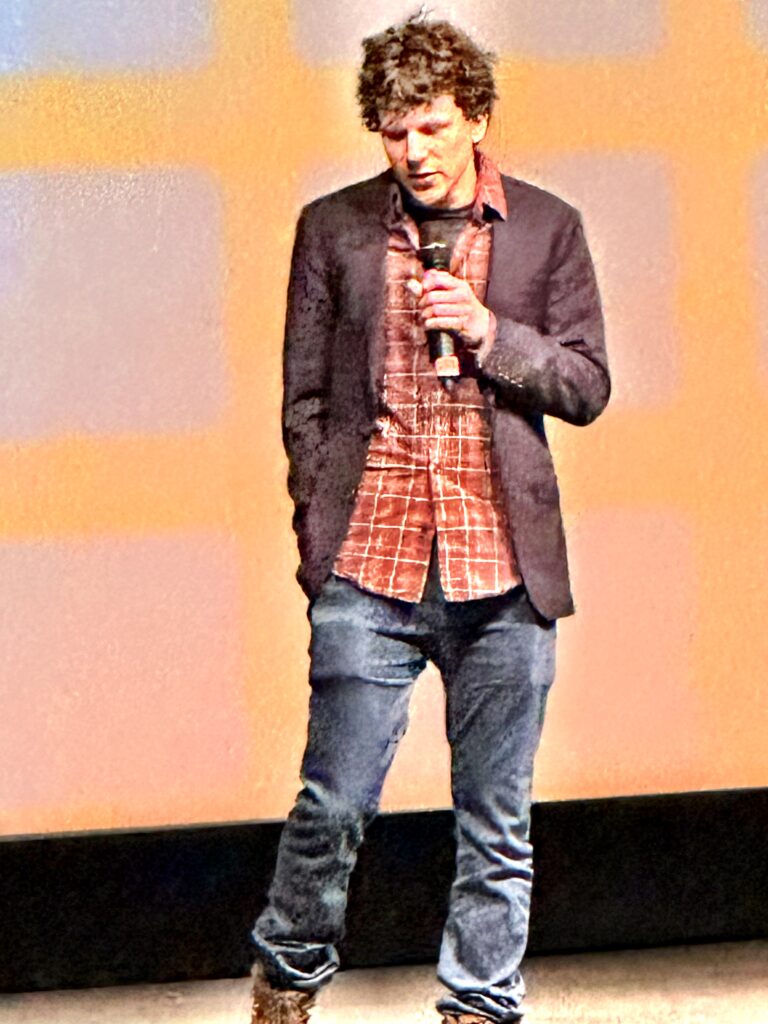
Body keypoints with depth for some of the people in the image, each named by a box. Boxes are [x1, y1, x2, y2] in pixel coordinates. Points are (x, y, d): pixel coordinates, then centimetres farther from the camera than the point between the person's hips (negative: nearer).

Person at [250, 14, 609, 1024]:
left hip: (502, 567, 1)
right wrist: (322, 522, 1)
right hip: (368, 567, -1)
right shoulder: (333, 227, 7)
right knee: (333, 804, 0)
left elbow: (588, 386, 7)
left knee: (497, 826, 7)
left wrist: (490, 334, -9)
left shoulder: (547, 228, 7)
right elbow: (303, 397, 10)